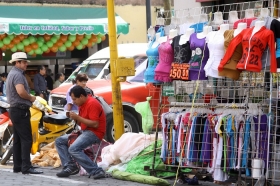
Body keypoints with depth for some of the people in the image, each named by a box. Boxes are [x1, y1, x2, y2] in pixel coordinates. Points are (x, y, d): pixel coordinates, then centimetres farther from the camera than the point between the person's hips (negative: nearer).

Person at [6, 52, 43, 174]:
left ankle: (17, 166, 14)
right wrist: (31, 98, -12)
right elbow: (21, 92, -30)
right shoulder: (17, 74, -15)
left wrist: (28, 98, 9)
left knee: (17, 139, 11)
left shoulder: (12, 74, 18)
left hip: (15, 110, 11)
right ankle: (26, 167, -14)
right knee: (26, 139, -11)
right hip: (20, 110, -11)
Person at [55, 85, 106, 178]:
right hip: (84, 131, 11)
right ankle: (70, 166, -8)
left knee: (73, 149, -30)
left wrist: (78, 117, -21)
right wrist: (75, 118, -4)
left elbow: (95, 124, -24)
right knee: (59, 141, 7)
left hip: (95, 133, -11)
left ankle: (97, 171, -26)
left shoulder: (92, 103, -17)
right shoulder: (82, 104, 13)